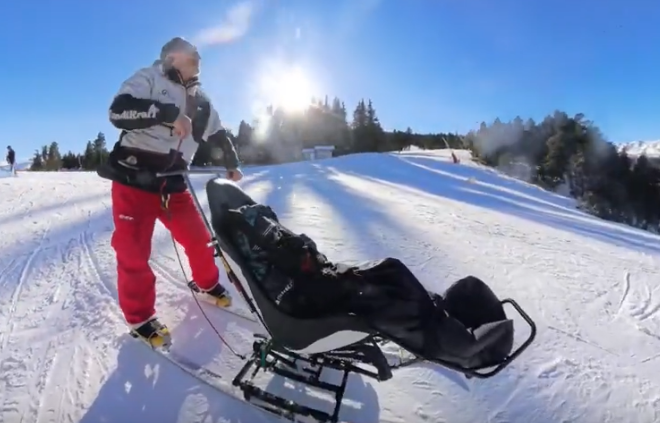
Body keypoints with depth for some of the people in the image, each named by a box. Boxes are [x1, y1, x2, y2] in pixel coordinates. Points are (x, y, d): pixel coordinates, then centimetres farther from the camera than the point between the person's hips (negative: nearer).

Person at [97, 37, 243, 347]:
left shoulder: (200, 100, 16)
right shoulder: (148, 78, -3)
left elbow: (217, 134, 29)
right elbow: (119, 111, -20)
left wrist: (231, 164, 33)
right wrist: (169, 113, -24)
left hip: (172, 184, 6)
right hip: (133, 179, -5)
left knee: (198, 238, 8)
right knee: (133, 251, -2)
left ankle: (206, 284, 35)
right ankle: (139, 317, 16)